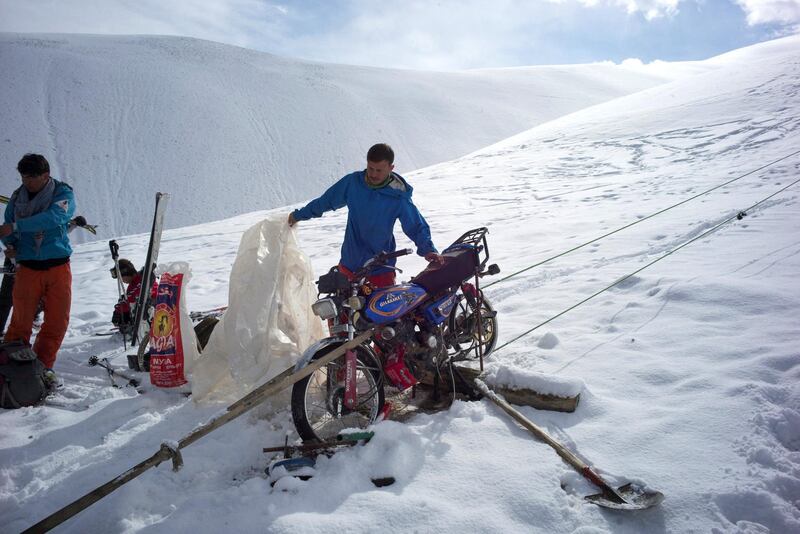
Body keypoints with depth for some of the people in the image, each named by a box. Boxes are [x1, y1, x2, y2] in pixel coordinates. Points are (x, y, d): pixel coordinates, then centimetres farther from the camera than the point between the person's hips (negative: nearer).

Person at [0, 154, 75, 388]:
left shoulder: (63, 193, -4)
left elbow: (53, 217, -22)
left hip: (58, 267, -1)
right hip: (27, 268, 2)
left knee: (57, 322, 3)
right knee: (20, 322, 0)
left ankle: (43, 367, 20)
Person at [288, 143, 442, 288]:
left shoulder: (398, 197, -12)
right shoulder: (352, 182, -4)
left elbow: (417, 226, -6)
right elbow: (326, 200, 12)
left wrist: (427, 249, -25)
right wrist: (299, 215, 22)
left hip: (380, 269, -3)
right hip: (349, 264, 3)